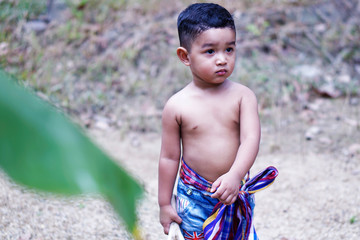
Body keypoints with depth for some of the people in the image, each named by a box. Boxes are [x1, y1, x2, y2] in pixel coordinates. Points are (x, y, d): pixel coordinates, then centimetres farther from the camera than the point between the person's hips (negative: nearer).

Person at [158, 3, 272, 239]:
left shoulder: (243, 96, -7)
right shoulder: (177, 106, -10)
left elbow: (251, 139, -18)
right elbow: (169, 157, -2)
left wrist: (235, 176, -35)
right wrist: (164, 204, 3)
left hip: (236, 193, 1)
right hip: (194, 198, -1)